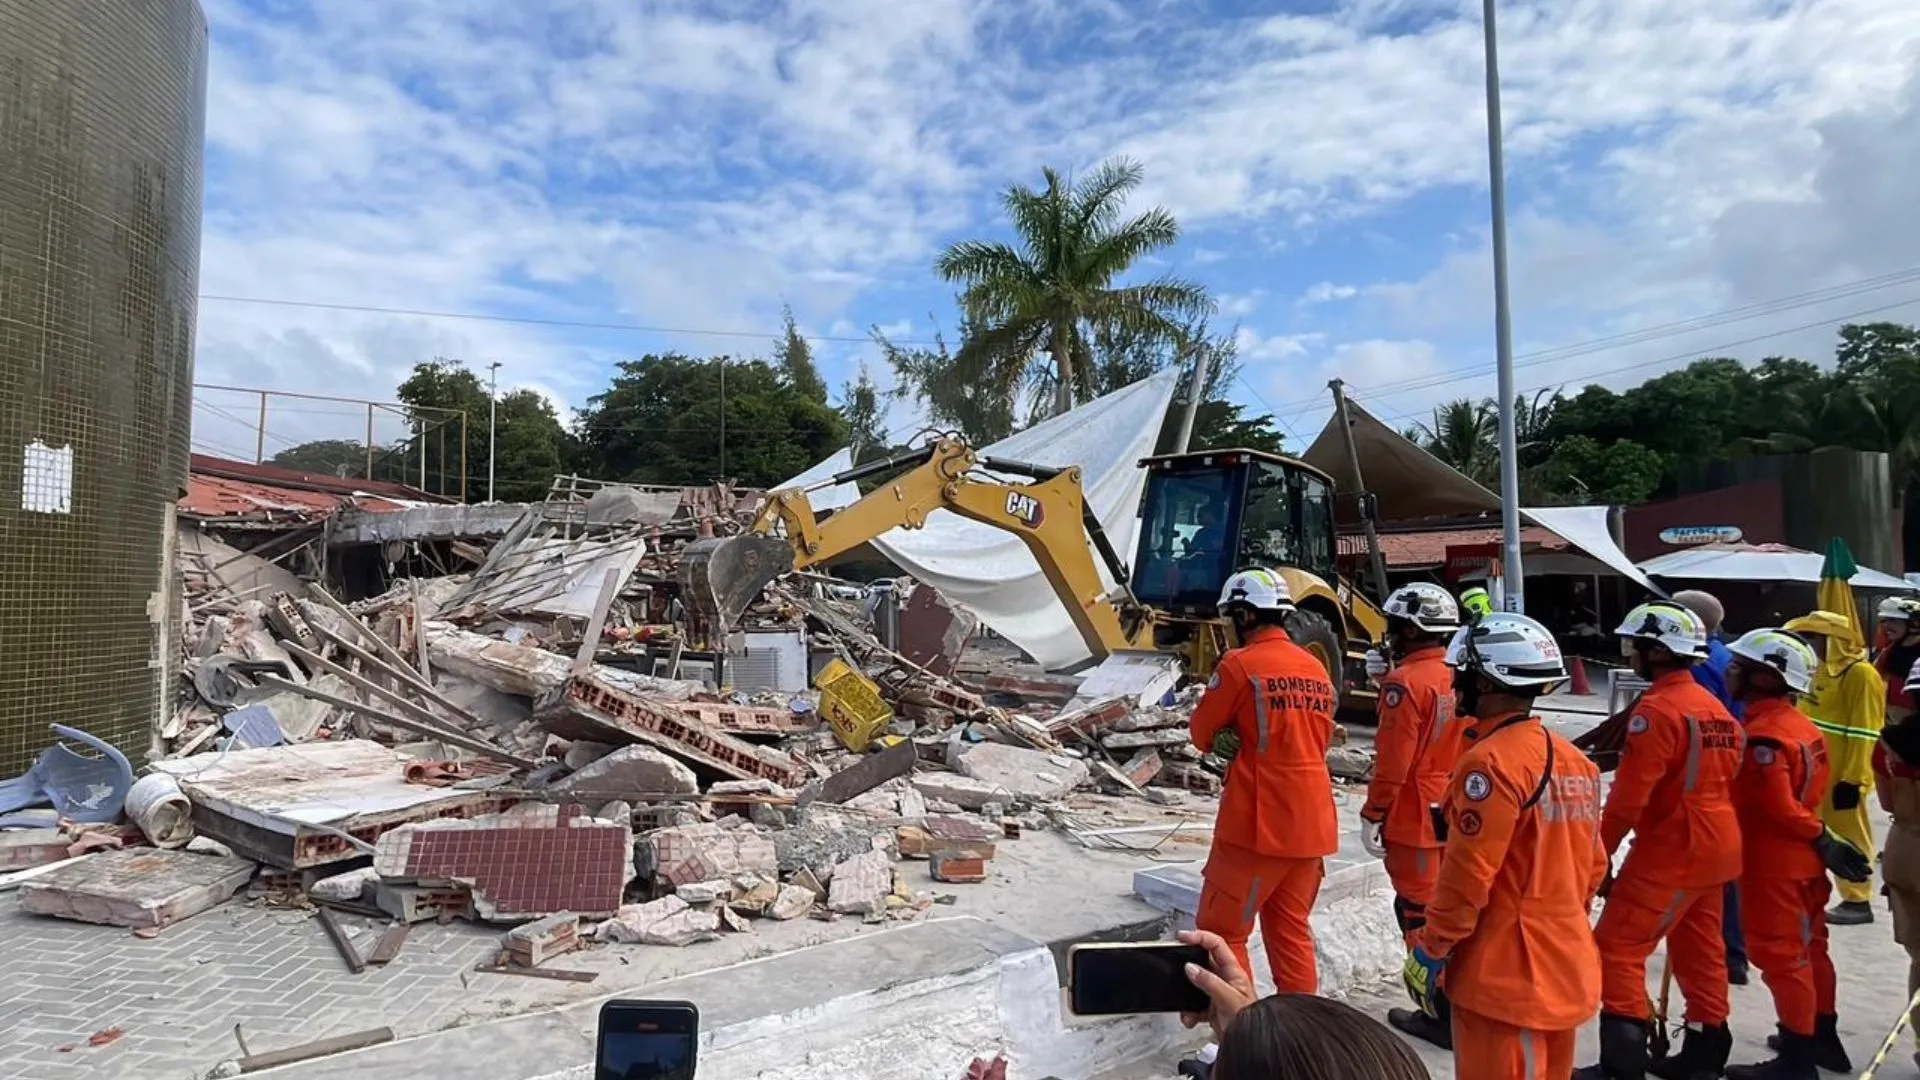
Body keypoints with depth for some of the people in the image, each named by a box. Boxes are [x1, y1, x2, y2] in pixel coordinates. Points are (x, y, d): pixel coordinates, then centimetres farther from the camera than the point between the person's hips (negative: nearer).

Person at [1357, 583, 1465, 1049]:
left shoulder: (1406, 681, -19)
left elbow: (1393, 762, -20)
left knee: (1419, 913, 4)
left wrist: (1373, 815, -10)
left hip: (1414, 821, -8)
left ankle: (1443, 1014, 12)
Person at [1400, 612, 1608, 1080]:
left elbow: (1467, 876, -20)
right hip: (1567, 968, 9)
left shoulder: (1492, 761, -20)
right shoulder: (1575, 760, 6)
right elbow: (1592, 867, 13)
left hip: (1504, 976, -9)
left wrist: (1429, 953, -11)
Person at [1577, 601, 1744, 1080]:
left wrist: (1598, 852, -9)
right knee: (1699, 949, 19)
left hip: (1672, 850, -10)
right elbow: (1725, 777, 16)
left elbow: (1628, 797, -21)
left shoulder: (1657, 709, -20)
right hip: (1716, 845, 10)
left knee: (1617, 947, -4)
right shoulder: (1713, 706, 9)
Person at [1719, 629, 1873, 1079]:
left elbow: (1780, 808, -24)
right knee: (1809, 948, 20)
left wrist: (1820, 840, -11)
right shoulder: (1803, 726, 6)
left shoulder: (1762, 735, -23)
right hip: (1803, 859, 9)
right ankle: (1823, 1037, 34)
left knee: (1780, 956, 2)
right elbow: (1801, 795, 12)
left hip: (1772, 864, -9)